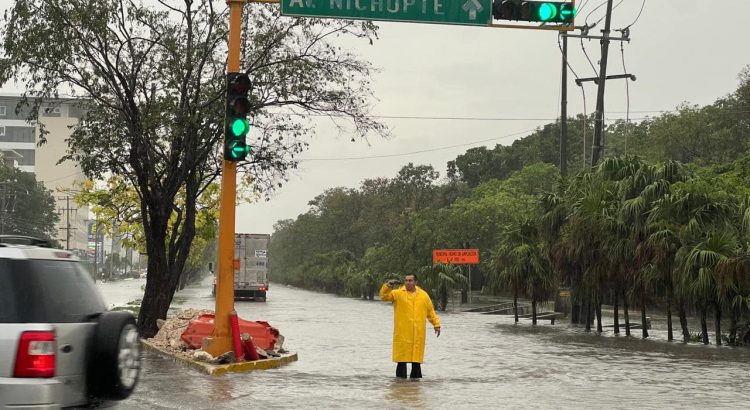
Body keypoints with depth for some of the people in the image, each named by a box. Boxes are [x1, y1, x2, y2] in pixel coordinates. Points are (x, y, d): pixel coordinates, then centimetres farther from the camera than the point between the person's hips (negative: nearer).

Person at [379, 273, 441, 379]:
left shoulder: (423, 295, 11)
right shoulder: (398, 293, 2)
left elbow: (431, 311, 16)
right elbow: (384, 296, -10)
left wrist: (436, 324, 13)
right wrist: (387, 286, -27)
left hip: (418, 333, 2)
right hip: (402, 333, -2)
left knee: (416, 354, 6)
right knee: (402, 354, -2)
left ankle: (415, 376, 15)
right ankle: (401, 377, 3)